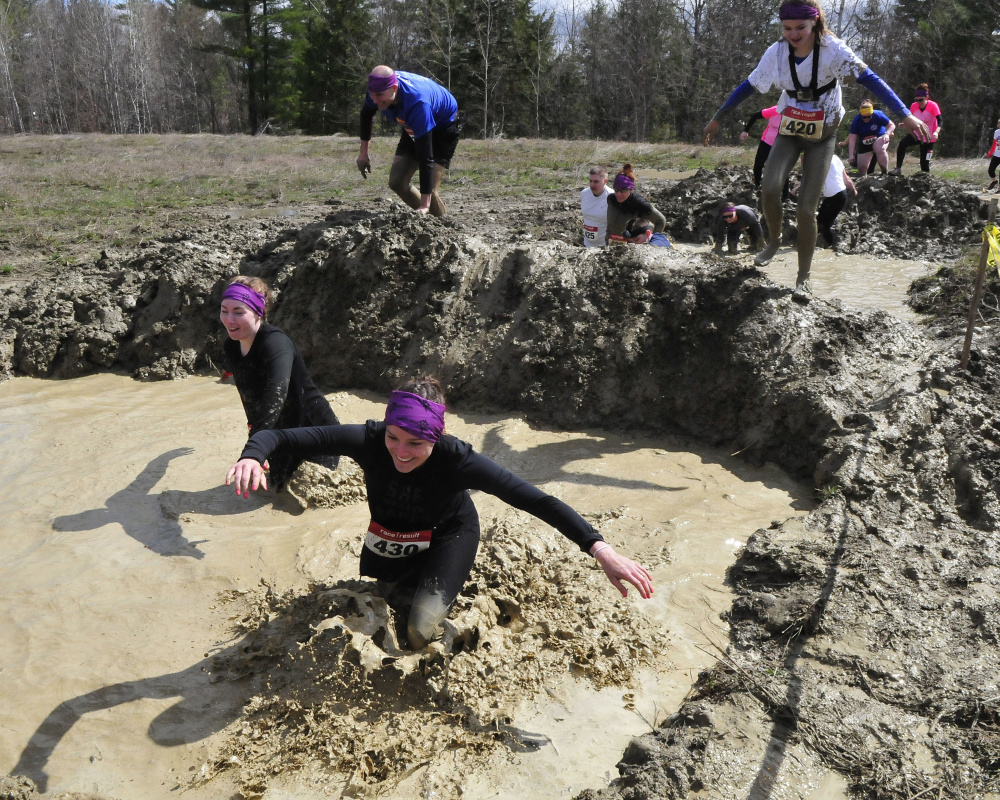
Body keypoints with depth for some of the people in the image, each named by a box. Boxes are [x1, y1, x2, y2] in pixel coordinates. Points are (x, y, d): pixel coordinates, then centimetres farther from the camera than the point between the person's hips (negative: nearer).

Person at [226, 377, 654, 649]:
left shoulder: (456, 460, -39)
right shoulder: (368, 441, -36)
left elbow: (535, 499, -42)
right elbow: (282, 437, -36)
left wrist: (600, 549, -50)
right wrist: (251, 456, -60)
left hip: (447, 535, -3)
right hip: (389, 535, 3)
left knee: (422, 627, -22)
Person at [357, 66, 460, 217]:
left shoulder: (418, 105, -43)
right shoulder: (378, 91, -24)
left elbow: (425, 157, -44)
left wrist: (425, 204, -46)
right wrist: (363, 153, 4)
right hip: (413, 127, 7)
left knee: (429, 191, -22)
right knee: (397, 182, -3)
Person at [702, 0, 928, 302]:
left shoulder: (833, 50, -19)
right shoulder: (777, 52, -11)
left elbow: (870, 79, -23)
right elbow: (748, 87, 0)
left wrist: (905, 114, -31)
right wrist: (717, 119, 5)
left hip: (822, 135, -2)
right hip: (789, 131, 2)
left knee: (806, 209, -10)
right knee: (769, 188, -25)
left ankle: (803, 277, 7)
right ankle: (775, 240, 5)